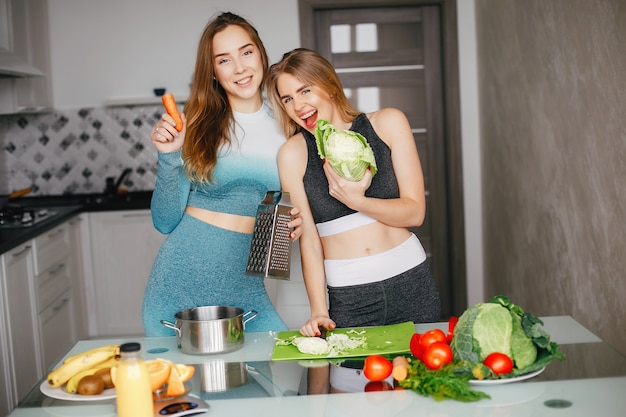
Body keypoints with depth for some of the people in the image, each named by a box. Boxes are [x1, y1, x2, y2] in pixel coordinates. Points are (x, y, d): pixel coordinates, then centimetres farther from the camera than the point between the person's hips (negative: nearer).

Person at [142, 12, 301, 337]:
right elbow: (166, 221, -5)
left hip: (244, 287, 2)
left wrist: (299, 221, -6)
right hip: (179, 283, -2)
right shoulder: (197, 126, -5)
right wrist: (168, 156, -16)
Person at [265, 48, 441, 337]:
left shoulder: (388, 124, 0)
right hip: (347, 297, -1)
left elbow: (415, 212, -3)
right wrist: (318, 310, -12)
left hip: (410, 283, 1)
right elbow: (308, 238, -3)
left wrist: (355, 200, -19)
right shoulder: (293, 154, -2)